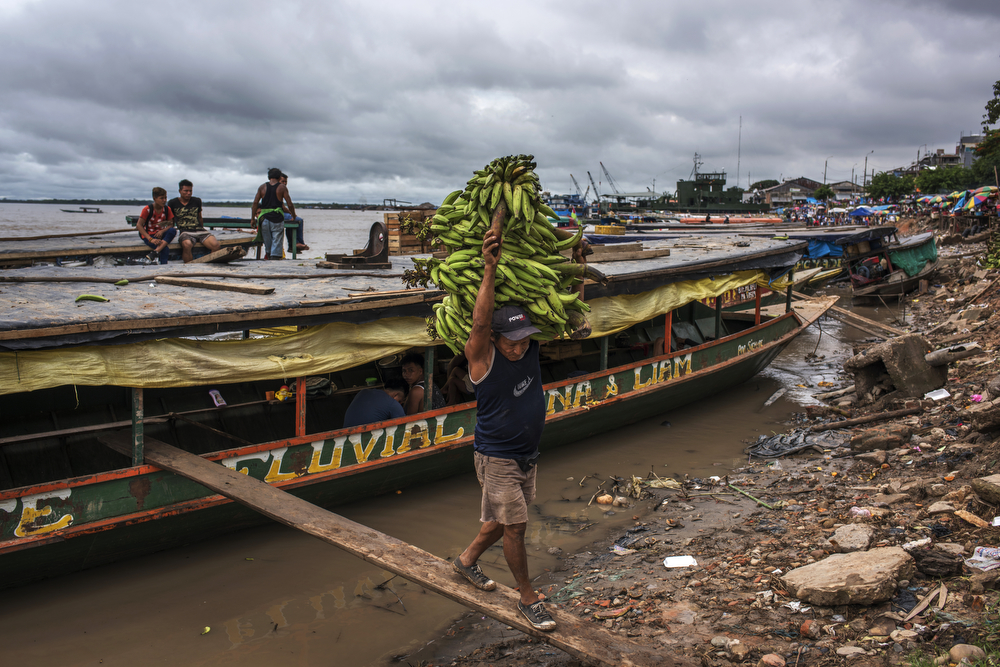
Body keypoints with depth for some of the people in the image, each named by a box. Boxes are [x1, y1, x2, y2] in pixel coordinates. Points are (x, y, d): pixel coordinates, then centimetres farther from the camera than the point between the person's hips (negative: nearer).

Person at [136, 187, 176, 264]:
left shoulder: (167, 209, 2)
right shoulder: (147, 209, -11)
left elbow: (171, 225, 4)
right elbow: (139, 225, -14)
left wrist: (162, 231, -20)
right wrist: (150, 239, -25)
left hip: (160, 234, 5)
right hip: (148, 235, -5)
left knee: (173, 230, -31)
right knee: (165, 249, -32)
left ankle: (155, 252, -42)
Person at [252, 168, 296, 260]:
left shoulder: (262, 187, 6)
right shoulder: (282, 188, 0)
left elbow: (255, 202, 0)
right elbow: (290, 204, -4)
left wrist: (253, 218, 4)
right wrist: (293, 215, 12)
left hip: (265, 218, 3)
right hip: (277, 218, -3)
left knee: (267, 241, 17)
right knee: (277, 241, -1)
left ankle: (268, 254, 27)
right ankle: (275, 256, -9)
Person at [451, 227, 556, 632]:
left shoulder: (531, 346, -6)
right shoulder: (482, 356, -21)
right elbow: (480, 322, -41)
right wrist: (490, 269, -51)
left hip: (528, 455, 6)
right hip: (497, 458, -6)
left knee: (502, 520, 19)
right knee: (514, 526, -2)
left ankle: (467, 560, 43)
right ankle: (528, 598, 15)